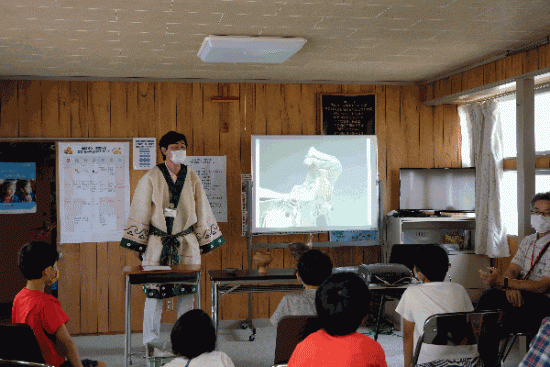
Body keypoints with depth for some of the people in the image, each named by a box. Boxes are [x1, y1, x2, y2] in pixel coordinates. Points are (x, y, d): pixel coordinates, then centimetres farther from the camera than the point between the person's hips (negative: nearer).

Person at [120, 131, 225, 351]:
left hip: (186, 244, 3)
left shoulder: (192, 178, 6)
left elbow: (202, 211, 11)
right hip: (157, 244, -2)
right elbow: (140, 212, -1)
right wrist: (137, 244, -2)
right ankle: (151, 341, 13)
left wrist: (204, 241, 11)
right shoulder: (151, 178, -2)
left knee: (187, 292, 4)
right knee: (153, 293, 0)